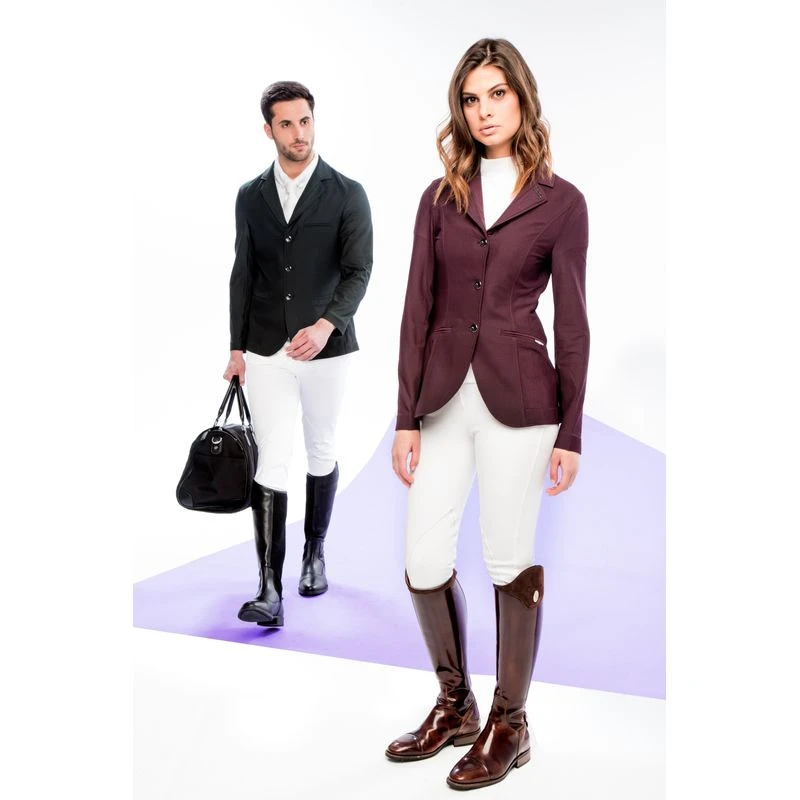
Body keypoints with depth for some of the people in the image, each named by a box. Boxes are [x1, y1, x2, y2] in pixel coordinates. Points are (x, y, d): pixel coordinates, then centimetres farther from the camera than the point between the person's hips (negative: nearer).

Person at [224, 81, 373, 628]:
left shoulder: (347, 193, -3)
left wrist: (326, 325, -24)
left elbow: (359, 271, -8)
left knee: (321, 454, 14)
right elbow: (244, 275, 9)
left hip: (327, 347, -1)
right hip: (267, 351, 1)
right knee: (272, 464, -5)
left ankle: (316, 551, 35)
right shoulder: (251, 196, 6)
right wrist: (237, 348, 6)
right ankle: (270, 590, -5)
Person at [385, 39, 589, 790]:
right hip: (443, 397, 3)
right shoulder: (440, 196, 10)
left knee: (510, 561, 5)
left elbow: (571, 321, 0)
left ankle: (508, 723, 22)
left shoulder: (560, 200, 2)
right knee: (423, 565, 4)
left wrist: (570, 431, -3)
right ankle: (453, 705, 28)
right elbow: (418, 309, 6)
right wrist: (406, 417, 1)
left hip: (518, 400, -3)